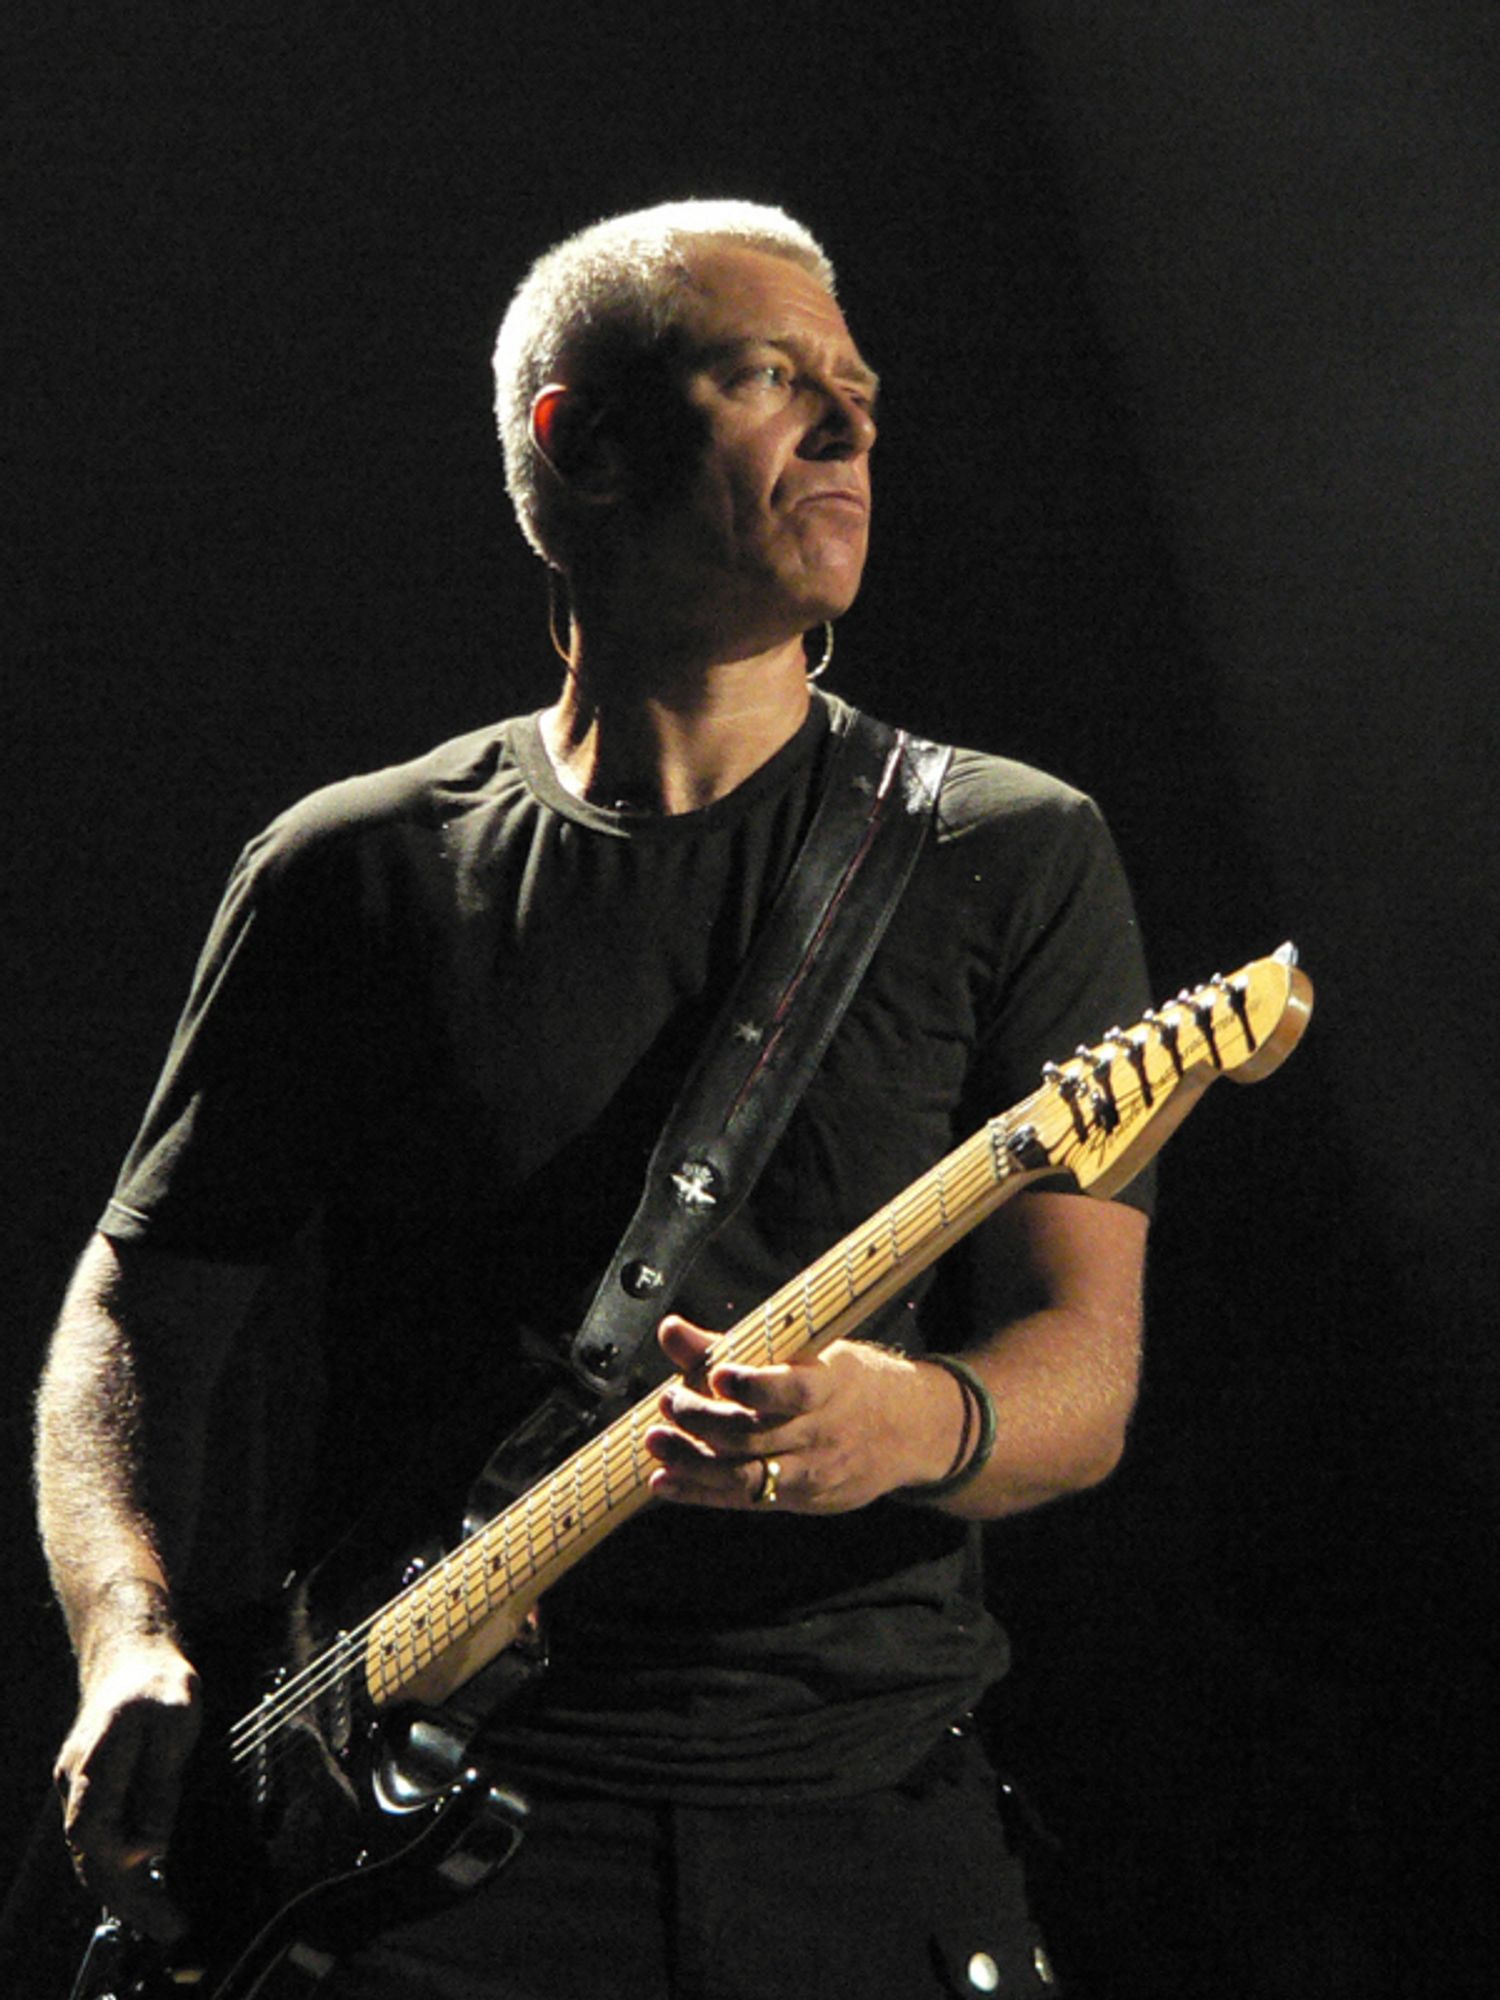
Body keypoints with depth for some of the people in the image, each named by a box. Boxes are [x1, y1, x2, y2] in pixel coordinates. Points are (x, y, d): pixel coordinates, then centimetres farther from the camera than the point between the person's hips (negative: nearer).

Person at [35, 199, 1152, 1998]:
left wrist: (912, 1426, -23)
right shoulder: (358, 875, 8)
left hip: (865, 1833, 1)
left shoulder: (1008, 861, 7)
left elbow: (1082, 1374, 0)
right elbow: (138, 1305, 12)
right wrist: (133, 1646, -7)